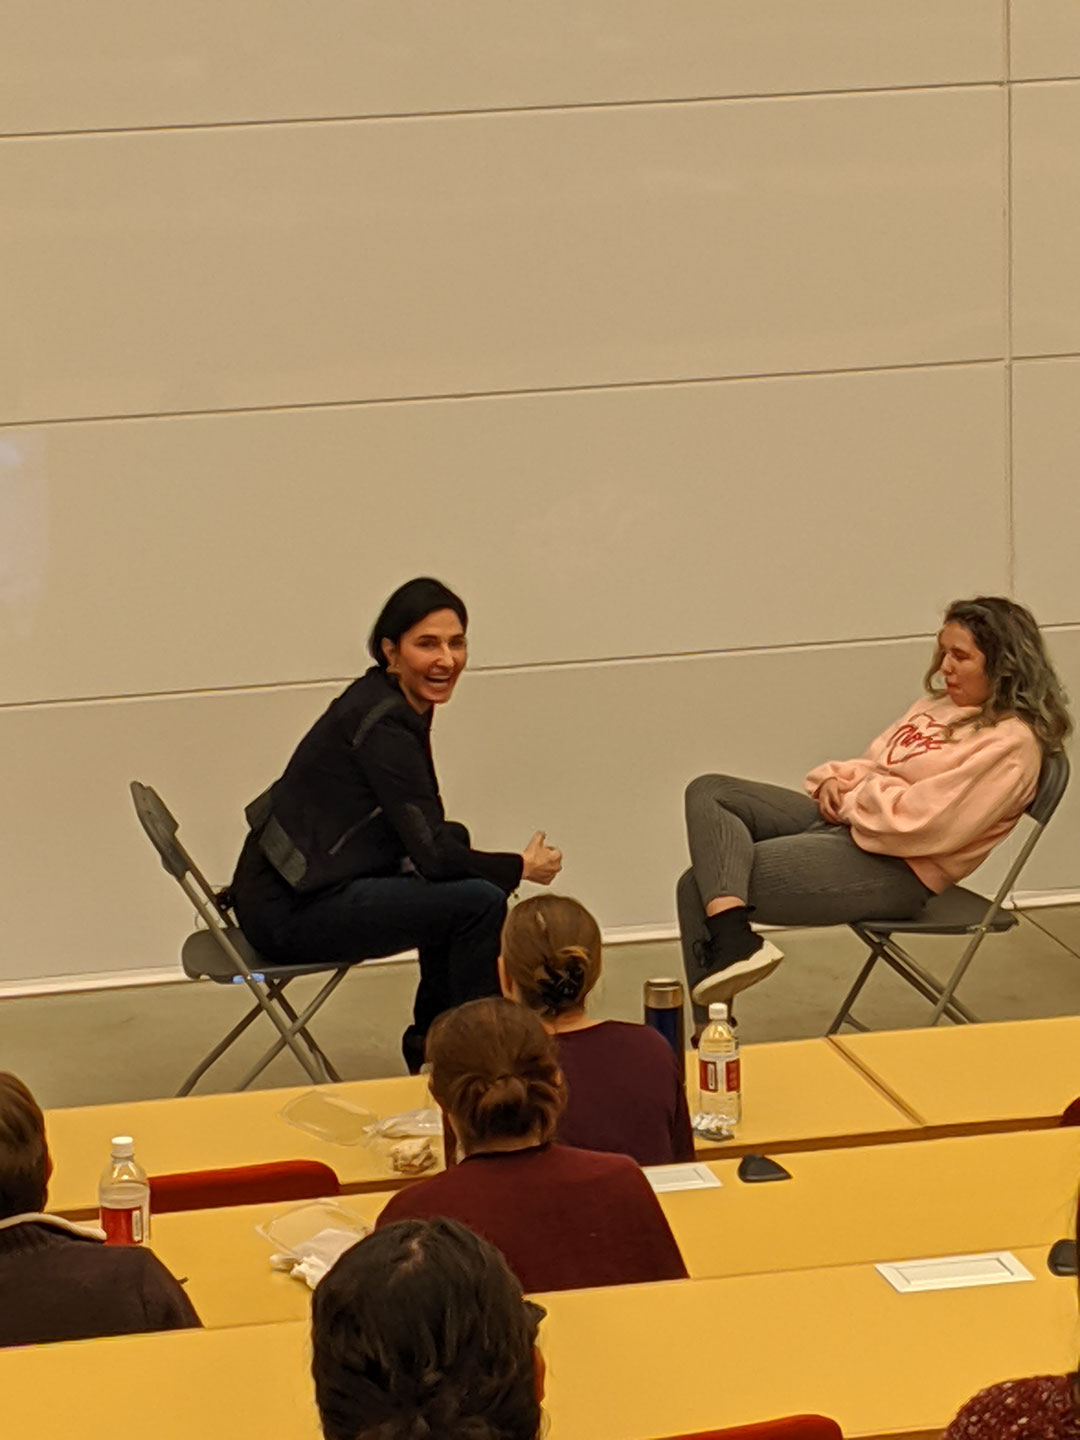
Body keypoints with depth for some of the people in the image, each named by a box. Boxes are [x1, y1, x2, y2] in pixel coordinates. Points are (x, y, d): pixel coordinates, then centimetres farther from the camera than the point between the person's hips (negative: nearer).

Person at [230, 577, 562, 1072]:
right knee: (479, 902, -17)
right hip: (290, 912, -10)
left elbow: (433, 838, 16)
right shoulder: (380, 726, -21)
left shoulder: (395, 705, 8)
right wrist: (523, 868, -7)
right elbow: (435, 855, -22)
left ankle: (431, 1049, 29)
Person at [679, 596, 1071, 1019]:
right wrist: (836, 780, 1)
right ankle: (733, 943, -23)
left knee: (701, 888, -16)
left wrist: (850, 800, -8)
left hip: (894, 872, -10)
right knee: (708, 793, -7)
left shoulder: (1011, 742, -14)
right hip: (842, 822, 10)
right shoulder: (938, 704, 15)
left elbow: (918, 822, -21)